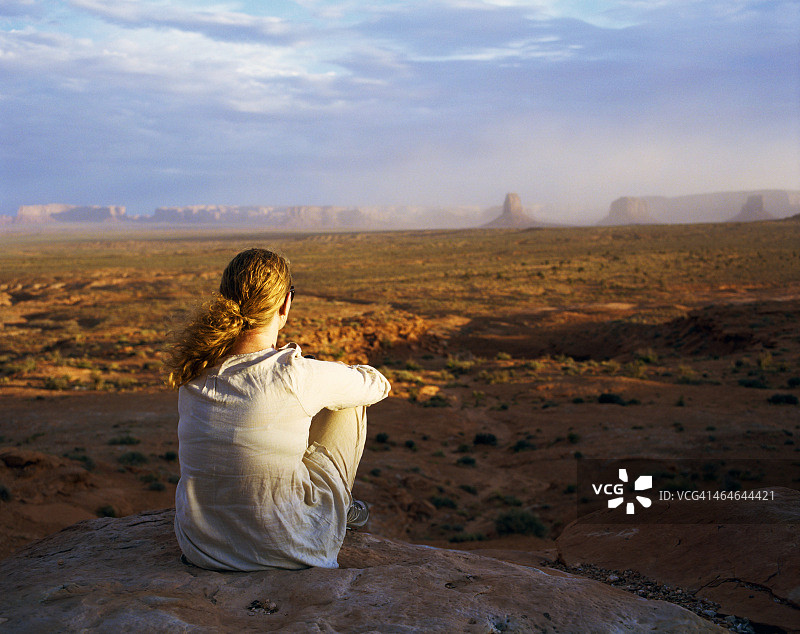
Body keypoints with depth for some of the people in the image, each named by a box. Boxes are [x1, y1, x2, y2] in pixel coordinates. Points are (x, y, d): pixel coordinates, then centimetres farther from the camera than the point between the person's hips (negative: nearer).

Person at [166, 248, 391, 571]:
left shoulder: (194, 372, -6)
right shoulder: (300, 375, -20)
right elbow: (377, 384, 1)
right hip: (284, 553, -5)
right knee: (348, 403, 12)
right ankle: (334, 509, 37)